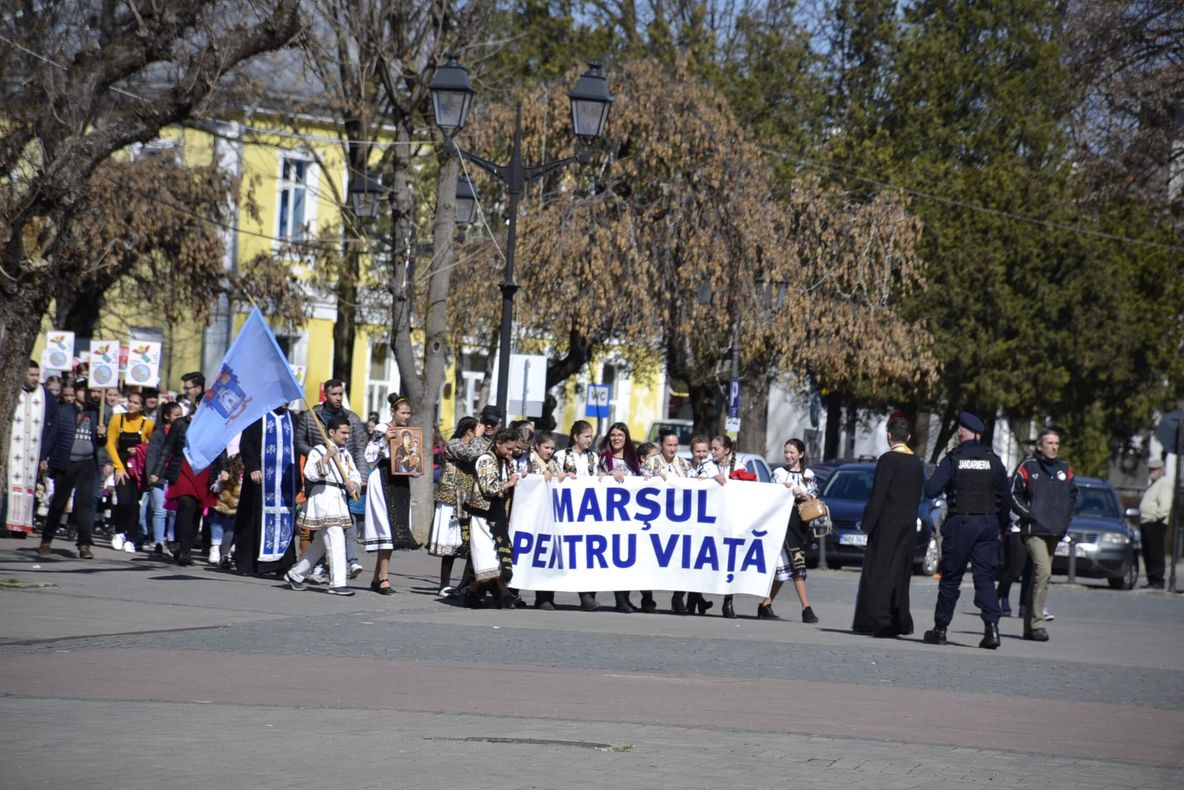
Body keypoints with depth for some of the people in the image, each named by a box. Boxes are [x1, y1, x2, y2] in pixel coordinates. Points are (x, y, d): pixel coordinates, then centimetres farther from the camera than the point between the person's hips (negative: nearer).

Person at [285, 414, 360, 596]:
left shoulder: (345, 453, 18)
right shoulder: (319, 451, -5)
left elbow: (355, 474, 13)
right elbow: (310, 474, -18)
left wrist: (353, 483, -9)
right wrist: (326, 457, -25)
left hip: (340, 499, 8)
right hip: (323, 497, -8)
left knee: (321, 543, 15)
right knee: (336, 540, -15)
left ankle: (295, 575, 27)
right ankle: (337, 583, -16)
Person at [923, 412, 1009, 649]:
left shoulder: (952, 460, -6)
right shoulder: (993, 460, 3)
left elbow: (930, 490, -11)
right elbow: (1005, 496, 5)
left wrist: (947, 485, 10)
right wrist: (1002, 526, 15)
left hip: (960, 522, -2)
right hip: (988, 522, 2)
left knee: (951, 577, 7)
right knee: (985, 577, 3)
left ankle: (940, 628, 12)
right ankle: (991, 626, -12)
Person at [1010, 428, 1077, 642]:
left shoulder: (1065, 470, 13)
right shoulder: (1027, 467, -3)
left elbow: (1072, 496, 25)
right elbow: (1014, 494, -1)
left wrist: (1066, 518, 11)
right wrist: (1028, 514, -10)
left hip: (1055, 532, 6)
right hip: (1034, 530, -6)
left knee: (1040, 576, 11)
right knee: (1043, 570, -21)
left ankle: (1030, 626, 18)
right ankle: (1037, 623, -20)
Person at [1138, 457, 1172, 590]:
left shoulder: (1164, 483, -6)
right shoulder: (1152, 483, 24)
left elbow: (1165, 506, -16)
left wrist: (1152, 518, -18)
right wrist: (1142, 518, 14)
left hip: (1156, 524, -9)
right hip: (1146, 523, 9)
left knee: (1156, 553, -10)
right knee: (1147, 554, 8)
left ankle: (1158, 581, -10)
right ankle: (1151, 580, 11)